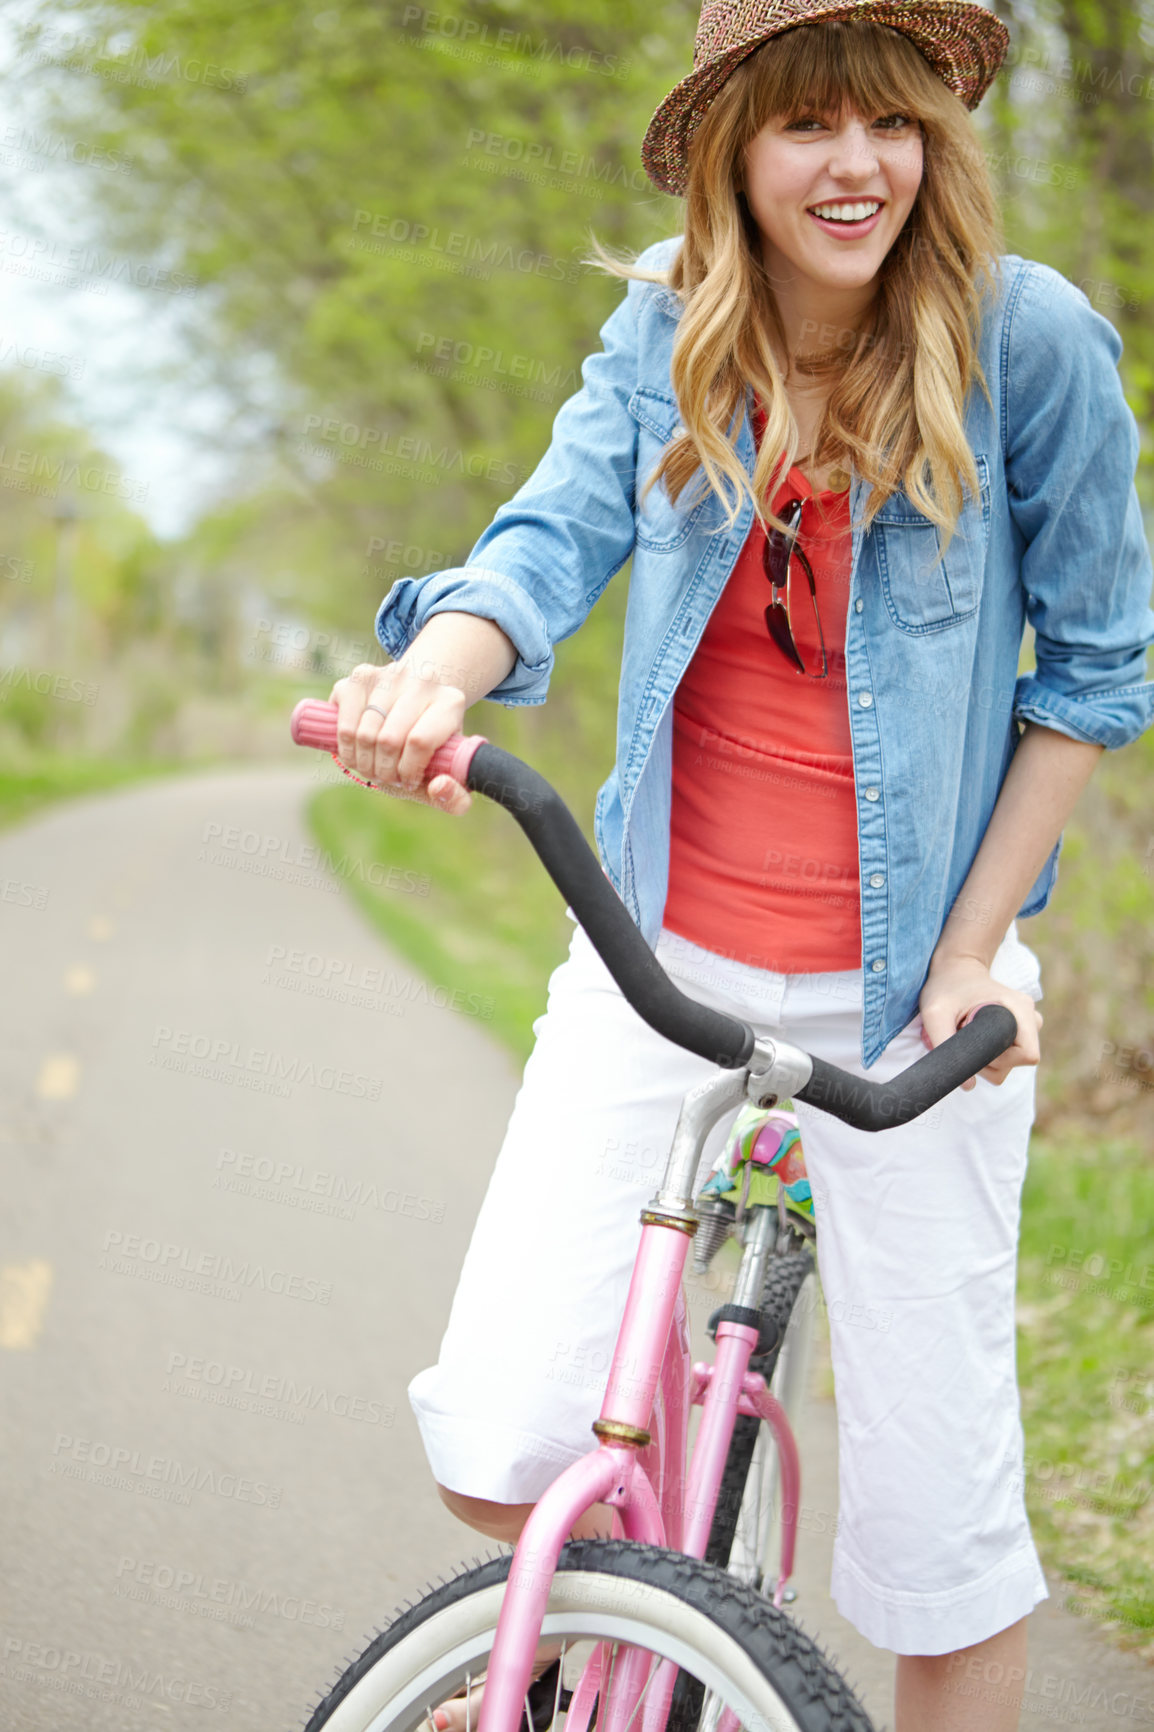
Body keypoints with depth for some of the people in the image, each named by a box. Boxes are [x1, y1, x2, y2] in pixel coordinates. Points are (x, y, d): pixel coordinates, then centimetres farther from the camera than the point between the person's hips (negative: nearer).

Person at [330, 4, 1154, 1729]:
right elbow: (555, 536, -11)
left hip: (906, 982, -2)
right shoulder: (666, 330, 1)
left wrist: (975, 947, -6)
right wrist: (436, 674, -34)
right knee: (499, 1456, -6)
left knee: (936, 1512, 2)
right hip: (665, 945, 2)